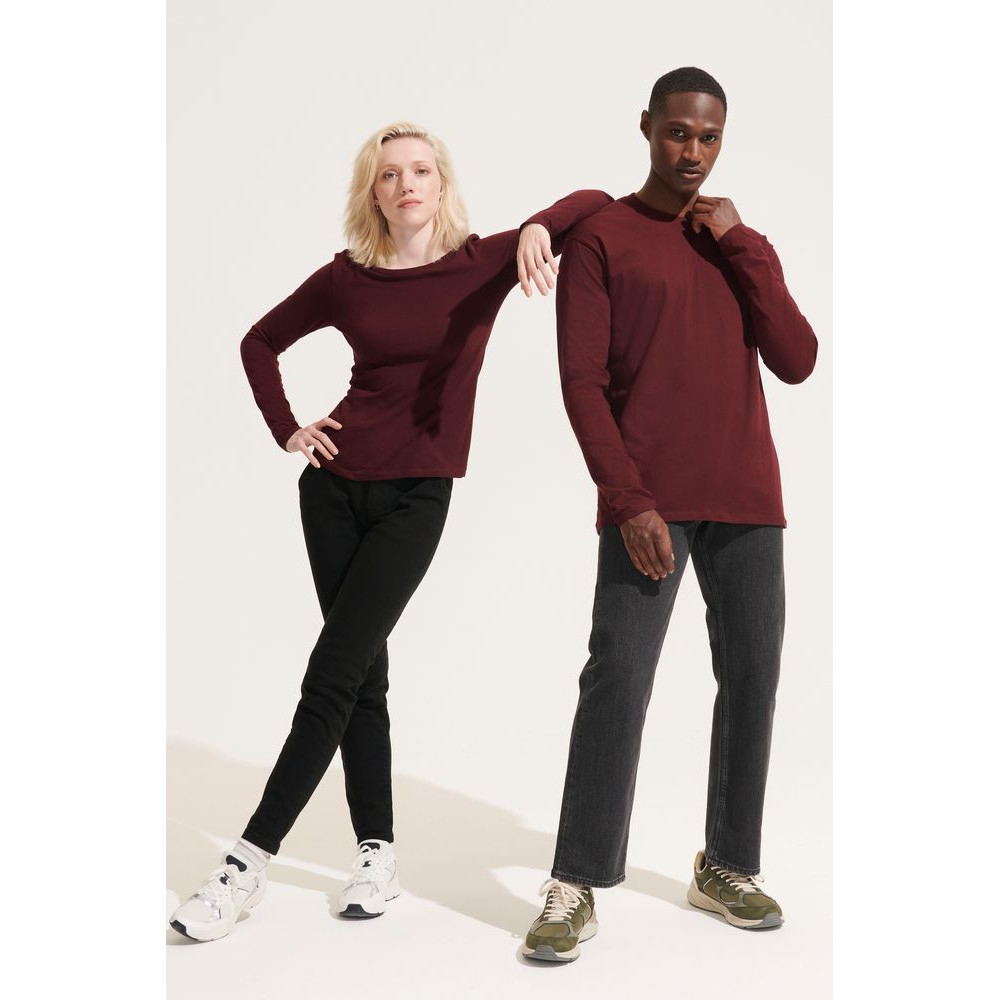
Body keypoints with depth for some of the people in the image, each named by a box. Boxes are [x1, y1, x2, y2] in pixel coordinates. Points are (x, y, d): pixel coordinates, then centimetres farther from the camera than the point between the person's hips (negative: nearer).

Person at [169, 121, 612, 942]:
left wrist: (539, 229, -24)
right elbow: (261, 342, 17)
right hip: (337, 486, 3)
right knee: (363, 673, 6)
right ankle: (379, 853, 16)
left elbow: (595, 203, -4)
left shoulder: (482, 264, -2)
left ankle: (250, 863, -5)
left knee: (331, 677, -9)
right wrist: (286, 430, 6)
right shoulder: (346, 279, 3)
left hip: (416, 497, -3)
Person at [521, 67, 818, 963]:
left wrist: (738, 247, -1)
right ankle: (576, 889, -6)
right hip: (649, 503, -4)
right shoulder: (601, 237, 4)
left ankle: (729, 868, 18)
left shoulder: (744, 245, 17)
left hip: (746, 501, 5)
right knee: (618, 679, -12)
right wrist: (629, 501, -13)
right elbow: (582, 380, -4)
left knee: (752, 678, 4)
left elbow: (796, 363, 5)